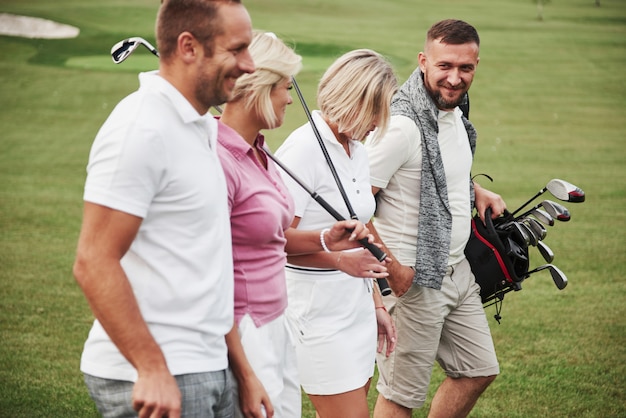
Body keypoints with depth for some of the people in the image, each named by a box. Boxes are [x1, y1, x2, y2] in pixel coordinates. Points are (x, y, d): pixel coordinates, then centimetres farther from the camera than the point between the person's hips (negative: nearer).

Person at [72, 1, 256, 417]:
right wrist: (152, 369, -22)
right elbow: (94, 263, -20)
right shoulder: (142, 129, -16)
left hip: (207, 367, 9)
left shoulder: (203, 125, 14)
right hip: (156, 380, -9)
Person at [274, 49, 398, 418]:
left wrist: (376, 304, 21)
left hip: (357, 305, 8)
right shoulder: (304, 149, -13)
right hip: (319, 310, -8)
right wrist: (341, 260, -29)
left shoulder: (358, 152, 13)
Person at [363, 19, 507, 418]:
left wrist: (476, 191, 10)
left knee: (479, 370, 20)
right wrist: (391, 266, -21)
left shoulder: (455, 113, 6)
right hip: (414, 280, -9)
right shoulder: (403, 125, -23)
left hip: (457, 270, 9)